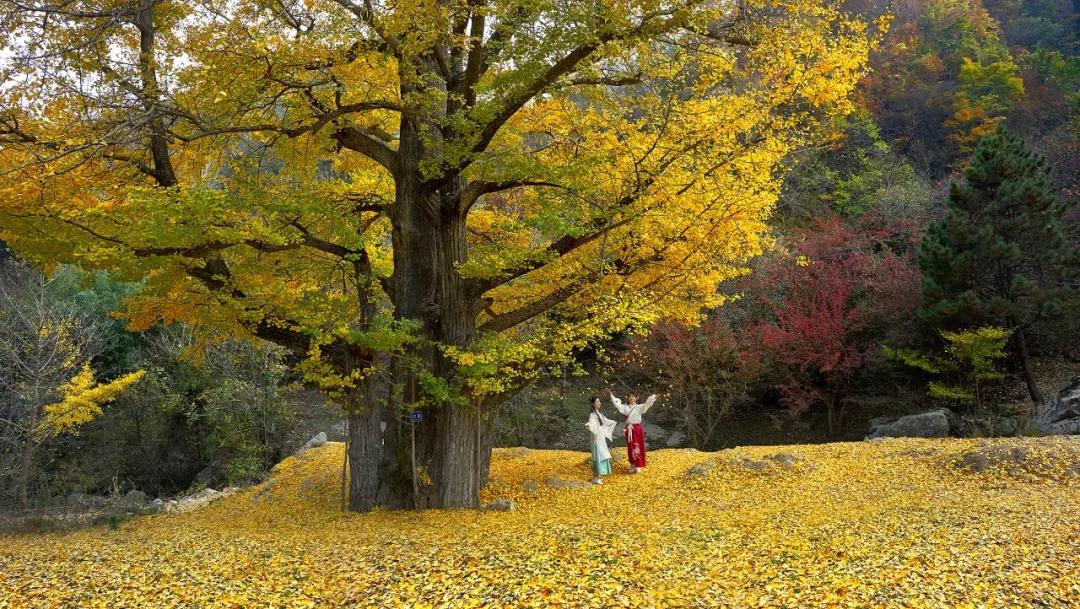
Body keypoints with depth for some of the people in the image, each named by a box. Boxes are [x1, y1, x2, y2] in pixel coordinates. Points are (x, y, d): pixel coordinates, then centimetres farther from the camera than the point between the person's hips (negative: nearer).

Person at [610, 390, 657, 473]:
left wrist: (653, 397, -26)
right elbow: (617, 404, -2)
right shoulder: (625, 407, 6)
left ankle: (638, 466, 8)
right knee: (631, 447, 7)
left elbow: (647, 404, -12)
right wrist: (611, 395, -9)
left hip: (637, 428, -2)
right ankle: (632, 465, 17)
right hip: (629, 429, 2)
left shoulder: (639, 407, 1)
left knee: (638, 447, 0)